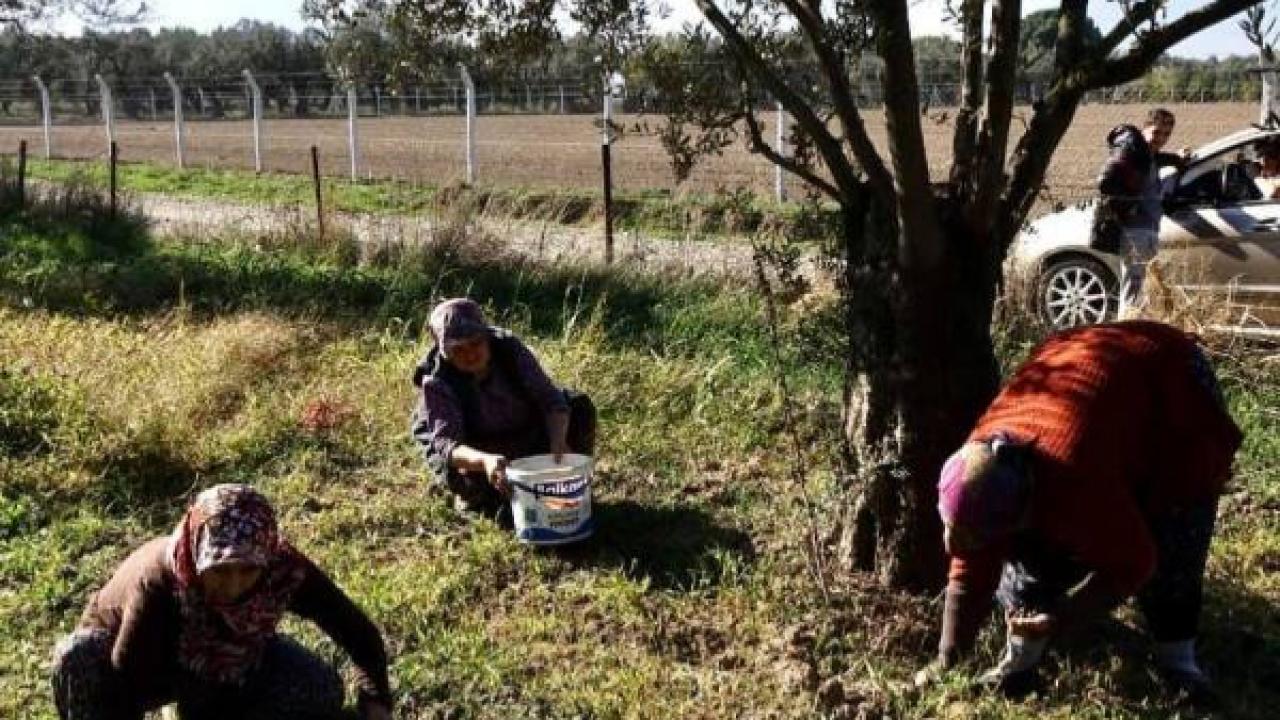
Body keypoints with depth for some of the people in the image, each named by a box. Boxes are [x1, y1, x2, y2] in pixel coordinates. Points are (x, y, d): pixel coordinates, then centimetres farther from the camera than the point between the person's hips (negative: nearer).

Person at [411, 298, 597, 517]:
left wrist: (558, 441, -42)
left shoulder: (509, 348, -19)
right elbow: (445, 443, -36)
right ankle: (477, 495, 0)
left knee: (581, 407, -17)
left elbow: (550, 399, -21)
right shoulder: (436, 382, -25)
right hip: (478, 452, -3)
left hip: (528, 435, 3)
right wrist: (484, 460, -58)